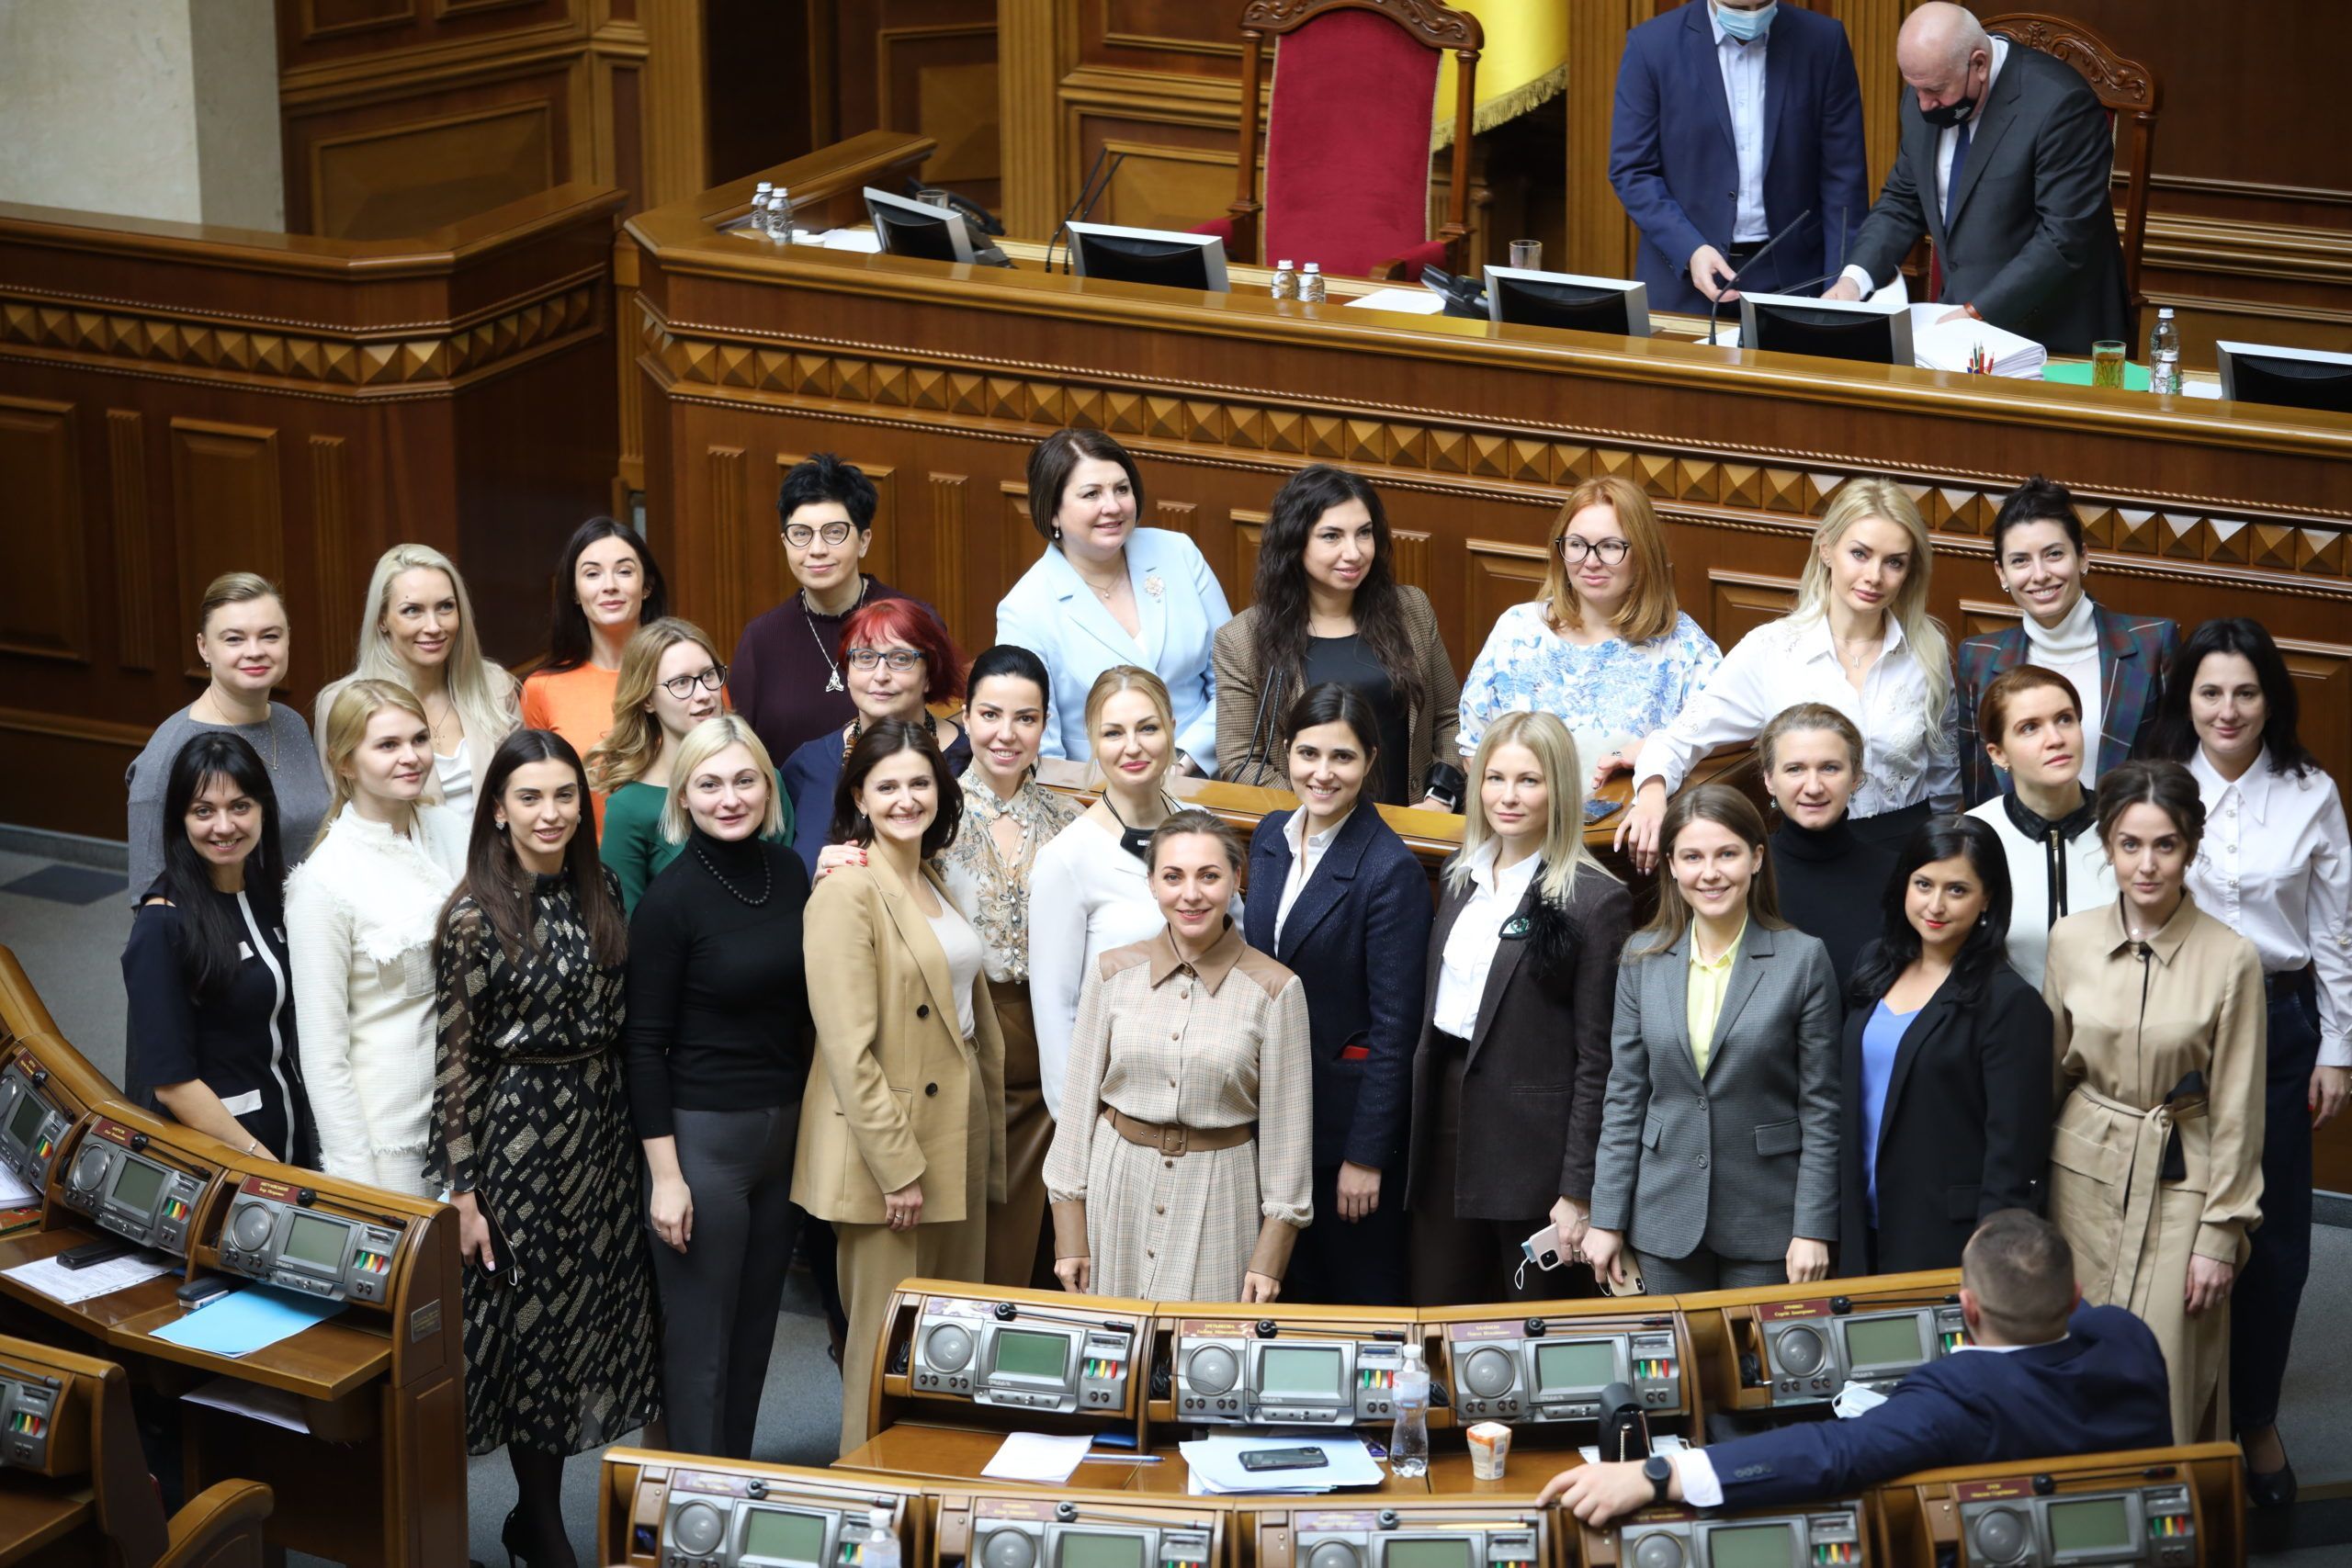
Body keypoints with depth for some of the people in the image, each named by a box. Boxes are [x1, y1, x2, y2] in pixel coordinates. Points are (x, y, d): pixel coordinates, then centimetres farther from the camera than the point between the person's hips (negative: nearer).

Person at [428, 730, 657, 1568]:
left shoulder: (600, 894, 4)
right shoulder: (475, 917, -12)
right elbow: (455, 1060, -12)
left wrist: (638, 1132, 9)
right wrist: (461, 1190, -13)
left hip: (600, 1128, 5)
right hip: (518, 1130, -5)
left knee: (588, 1306, 9)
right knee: (532, 1312, 4)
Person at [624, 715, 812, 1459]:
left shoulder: (789, 871, 3)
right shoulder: (671, 899, -13)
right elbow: (646, 1044, -11)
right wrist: (664, 1175, -13)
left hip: (784, 1126, 6)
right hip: (702, 1136, -6)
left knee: (756, 1324, 14)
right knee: (700, 1338, 1)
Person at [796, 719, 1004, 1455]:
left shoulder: (938, 885, 13)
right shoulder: (847, 892, -13)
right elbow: (849, 1049, -18)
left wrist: (991, 1141, 15)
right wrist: (898, 1166, -19)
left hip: (956, 1140, 8)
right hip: (887, 1152, -8)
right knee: (889, 1340, -1)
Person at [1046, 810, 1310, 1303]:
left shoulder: (1274, 989, -6)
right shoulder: (1113, 974, 1)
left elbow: (1287, 1127, -2)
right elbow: (1080, 1101, 5)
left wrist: (1271, 1256, -4)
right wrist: (1070, 1234, 3)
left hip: (1217, 1196, -2)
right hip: (1117, 1186, 2)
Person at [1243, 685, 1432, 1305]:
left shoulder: (1391, 870, -19)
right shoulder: (1271, 837, 2)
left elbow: (1394, 1026, -18)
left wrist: (1366, 1155, -17)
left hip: (1350, 1108, -6)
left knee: (1363, 1291, 7)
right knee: (1302, 1279, 18)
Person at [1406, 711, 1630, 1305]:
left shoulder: (1594, 900, -11)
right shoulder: (1462, 877, 10)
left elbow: (1596, 1057, -12)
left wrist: (1578, 1190, -14)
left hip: (1534, 1136, -6)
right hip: (1447, 1117, 7)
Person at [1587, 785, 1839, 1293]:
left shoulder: (1802, 959, -5)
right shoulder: (1643, 958, 4)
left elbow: (1820, 1109, -4)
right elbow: (1624, 1098, 7)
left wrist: (1813, 1230, -8)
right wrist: (1606, 1219, 3)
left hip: (1765, 1221, -3)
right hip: (1667, 1221, 3)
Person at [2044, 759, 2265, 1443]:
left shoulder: (2230, 959, -10)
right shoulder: (2071, 940, -1)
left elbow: (2235, 1110, -6)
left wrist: (2220, 1236, -5)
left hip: (2179, 1187, -3)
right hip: (2084, 1180, 3)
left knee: (2169, 1380, -3)